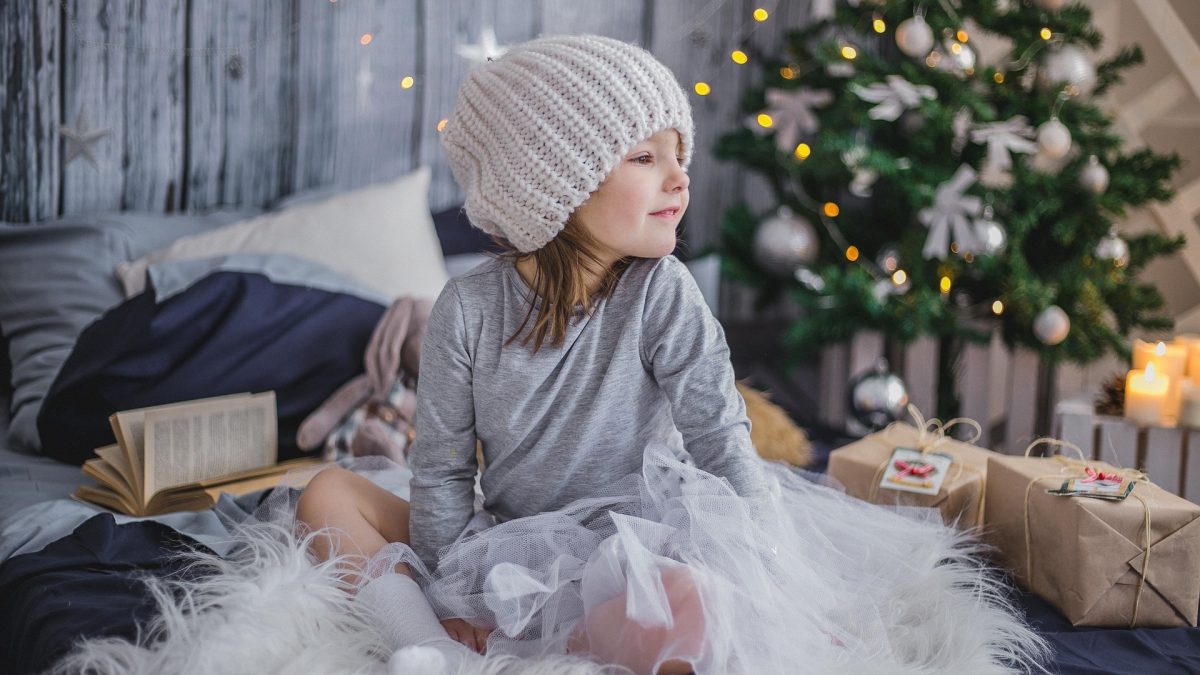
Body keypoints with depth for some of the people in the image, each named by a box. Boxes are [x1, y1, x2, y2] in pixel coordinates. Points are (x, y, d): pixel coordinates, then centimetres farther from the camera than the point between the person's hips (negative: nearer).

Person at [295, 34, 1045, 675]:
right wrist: (456, 603, -11)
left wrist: (776, 584, -16)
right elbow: (443, 473, -4)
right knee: (330, 494, -11)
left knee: (690, 611, -36)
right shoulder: (470, 308, -9)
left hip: (623, 555, -2)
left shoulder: (662, 294, -12)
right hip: (505, 550, 2)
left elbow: (723, 445, -11)